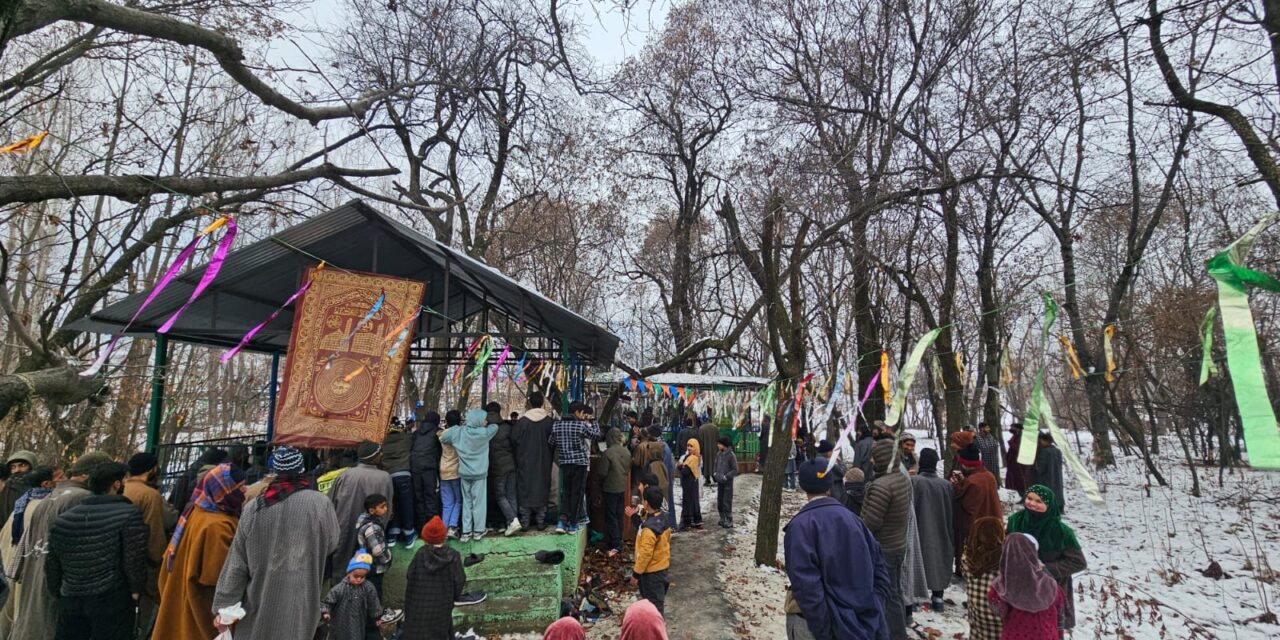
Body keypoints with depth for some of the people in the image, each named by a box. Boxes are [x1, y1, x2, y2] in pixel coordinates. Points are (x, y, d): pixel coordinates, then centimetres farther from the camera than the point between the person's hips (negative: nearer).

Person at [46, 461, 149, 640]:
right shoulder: (129, 514, -13)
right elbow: (134, 561, -15)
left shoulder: (62, 520, 8)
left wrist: (58, 592, 24)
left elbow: (52, 565, 13)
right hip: (112, 600, -6)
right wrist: (136, 591, -1)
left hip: (70, 600, 6)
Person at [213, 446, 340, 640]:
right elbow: (331, 544, 2)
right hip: (298, 606, -2)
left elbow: (236, 562, 0)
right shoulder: (320, 503, -12)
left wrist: (223, 606, 7)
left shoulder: (254, 507, -4)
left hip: (258, 604, 3)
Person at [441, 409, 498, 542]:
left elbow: (442, 438, 10)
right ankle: (478, 531, 15)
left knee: (466, 502, 14)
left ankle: (466, 531, 16)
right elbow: (495, 426, 4)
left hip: (464, 473, 3)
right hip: (479, 473, -3)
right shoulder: (484, 433, -13)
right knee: (479, 502, 8)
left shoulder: (458, 432, -5)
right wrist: (485, 425, 18)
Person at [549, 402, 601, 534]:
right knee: (577, 493, 6)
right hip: (579, 462, -5)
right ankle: (572, 524, 10)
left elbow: (551, 443, 7)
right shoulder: (581, 425, -10)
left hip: (564, 462, 5)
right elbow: (597, 433, 1)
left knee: (567, 492, 16)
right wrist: (590, 423, 15)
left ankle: (562, 521, 5)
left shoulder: (556, 425, 3)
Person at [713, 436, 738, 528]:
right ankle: (722, 518, 26)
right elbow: (716, 465, 17)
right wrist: (715, 473, 1)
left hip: (728, 482, -6)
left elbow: (735, 470, -12)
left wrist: (726, 476, -16)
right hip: (719, 482, 6)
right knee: (719, 501, 12)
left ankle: (729, 521, 6)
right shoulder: (719, 454, 4)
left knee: (727, 502, -3)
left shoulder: (731, 455, -14)